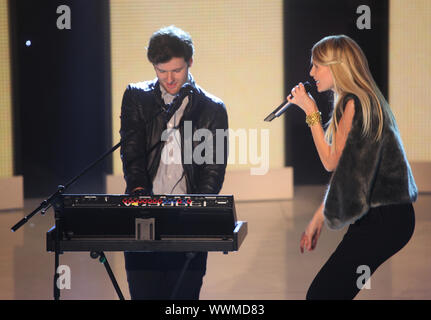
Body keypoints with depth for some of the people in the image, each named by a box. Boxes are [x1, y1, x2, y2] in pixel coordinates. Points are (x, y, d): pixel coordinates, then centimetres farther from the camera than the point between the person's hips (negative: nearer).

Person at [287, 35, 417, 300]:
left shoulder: (354, 103, -14)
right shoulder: (361, 101, 18)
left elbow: (331, 161, -11)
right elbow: (343, 173, 20)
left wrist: (311, 112, -5)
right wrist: (317, 220, 20)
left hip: (382, 220, -10)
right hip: (384, 217, 10)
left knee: (322, 294, -11)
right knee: (322, 293, 9)